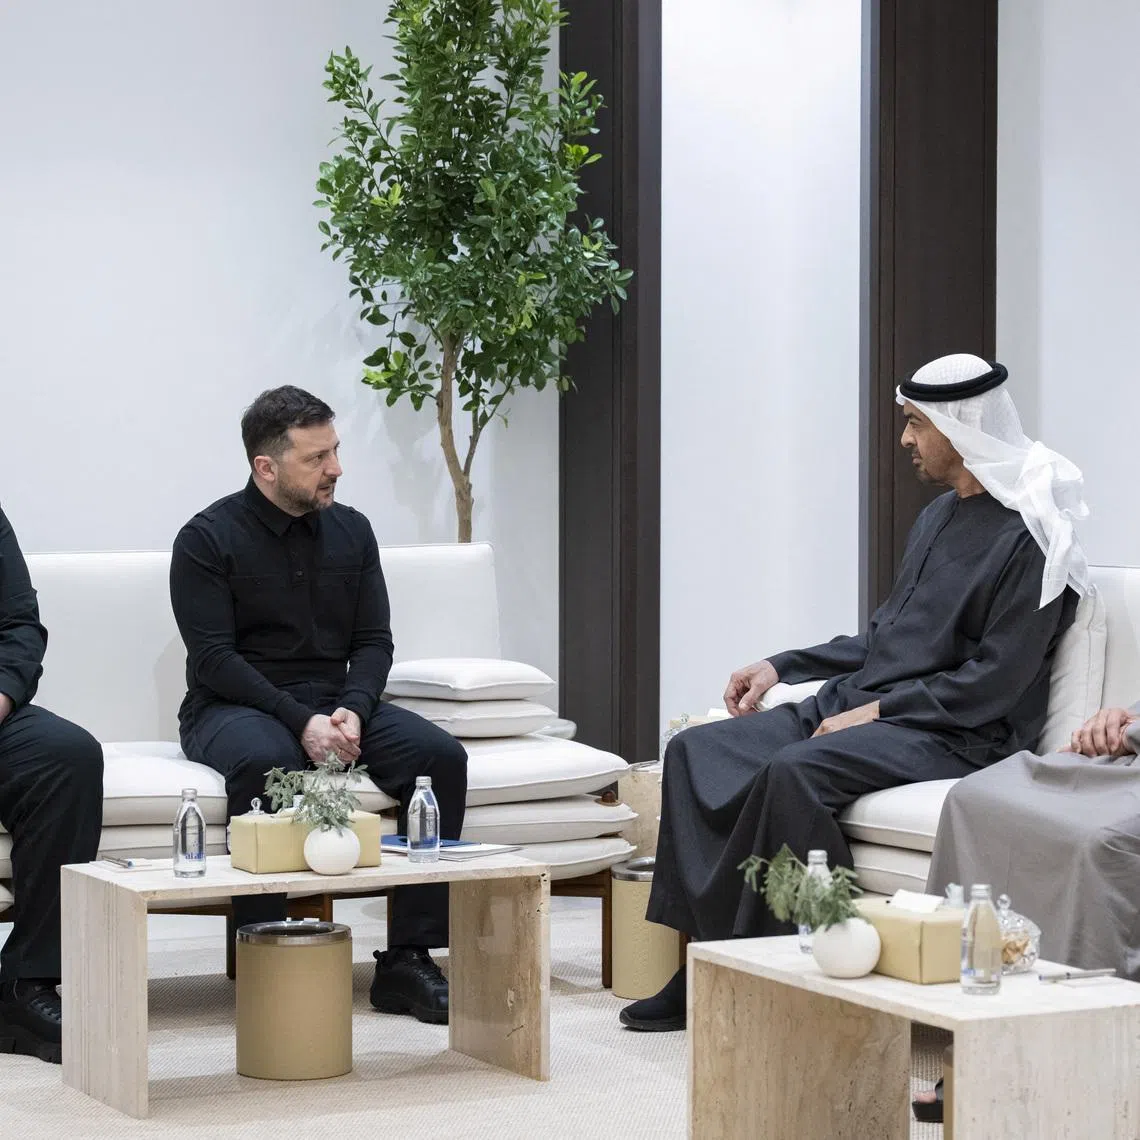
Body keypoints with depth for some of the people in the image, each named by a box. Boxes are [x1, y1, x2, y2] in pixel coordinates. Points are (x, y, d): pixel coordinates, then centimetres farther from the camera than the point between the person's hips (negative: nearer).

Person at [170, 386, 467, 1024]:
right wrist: (300, 722, -24)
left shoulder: (351, 530, 10)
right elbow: (214, 659, -13)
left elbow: (374, 640, 7)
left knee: (441, 756, -20)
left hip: (336, 702, 5)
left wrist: (352, 711, -14)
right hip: (234, 707, -5)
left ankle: (407, 960, -18)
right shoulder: (208, 539, -6)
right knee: (268, 764, -40)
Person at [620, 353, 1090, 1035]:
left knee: (792, 773, -34)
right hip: (859, 702, 9)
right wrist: (781, 667, 18)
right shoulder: (939, 518, 19)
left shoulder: (1027, 537, -10)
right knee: (696, 752, -7)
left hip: (956, 735, -9)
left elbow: (996, 681, -17)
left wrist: (877, 711, -17)